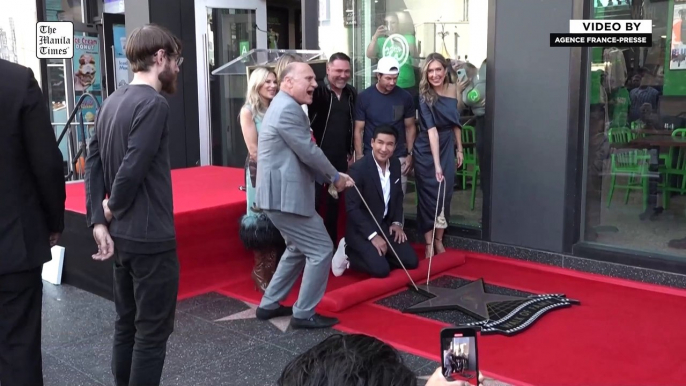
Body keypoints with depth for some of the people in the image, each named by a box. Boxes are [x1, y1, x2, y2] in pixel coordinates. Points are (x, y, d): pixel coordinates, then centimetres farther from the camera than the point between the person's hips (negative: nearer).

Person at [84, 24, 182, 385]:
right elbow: (133, 167, -23)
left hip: (121, 235, 9)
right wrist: (113, 207, -5)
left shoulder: (112, 101, 9)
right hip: (150, 238, -9)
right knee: (152, 331, 3)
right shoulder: (153, 103, -16)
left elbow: (92, 162, 7)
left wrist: (98, 220, 2)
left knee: (126, 324, 18)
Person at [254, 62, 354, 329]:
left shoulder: (285, 106, 19)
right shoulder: (287, 109, -17)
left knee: (298, 249, 23)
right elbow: (309, 153, -18)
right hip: (285, 195, -11)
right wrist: (335, 177, -2)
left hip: (281, 193, 11)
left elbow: (303, 154, 19)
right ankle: (304, 314, 6)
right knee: (321, 250, -4)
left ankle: (269, 305, 29)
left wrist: (331, 177, 11)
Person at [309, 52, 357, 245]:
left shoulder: (351, 93, 6)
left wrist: (352, 153, 15)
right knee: (313, 202, -1)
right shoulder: (317, 91, -12)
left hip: (341, 158, 6)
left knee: (335, 202, 16)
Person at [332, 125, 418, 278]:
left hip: (386, 225, 7)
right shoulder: (358, 168, -21)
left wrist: (397, 222, 2)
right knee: (381, 269, -23)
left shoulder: (395, 164, 1)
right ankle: (348, 253, 2)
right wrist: (372, 235, -24)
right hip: (362, 230, -7)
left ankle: (371, 253, 11)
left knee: (411, 262, -4)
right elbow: (352, 208, -21)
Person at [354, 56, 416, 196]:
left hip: (398, 158, 1)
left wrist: (410, 154, 1)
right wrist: (359, 157, -7)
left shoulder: (405, 97, 0)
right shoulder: (364, 97, -5)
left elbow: (410, 127, 8)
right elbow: (358, 130, -1)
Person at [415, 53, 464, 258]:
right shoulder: (424, 97, -18)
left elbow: (455, 122, 8)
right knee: (428, 196, 4)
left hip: (447, 148, 4)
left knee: (445, 195, 9)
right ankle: (429, 244, 14)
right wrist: (436, 164, -31)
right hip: (426, 152, -4)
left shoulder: (454, 90, -3)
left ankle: (439, 241, 24)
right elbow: (432, 131, -27)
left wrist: (459, 149, 10)